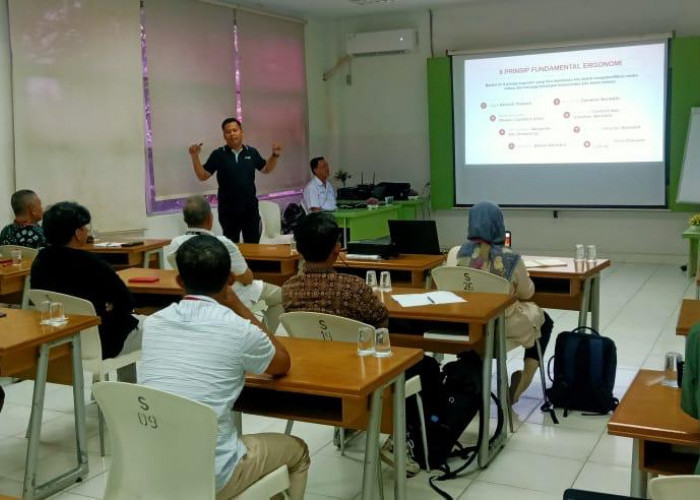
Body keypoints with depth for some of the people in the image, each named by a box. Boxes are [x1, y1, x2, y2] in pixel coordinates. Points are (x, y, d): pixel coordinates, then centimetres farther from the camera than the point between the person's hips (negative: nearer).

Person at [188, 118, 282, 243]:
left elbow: (266, 169, 17)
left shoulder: (252, 152, 3)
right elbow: (202, 176, -3)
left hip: (250, 208, 2)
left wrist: (275, 155, 2)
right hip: (228, 210, -2)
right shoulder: (218, 154, -4)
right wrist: (195, 156, -15)